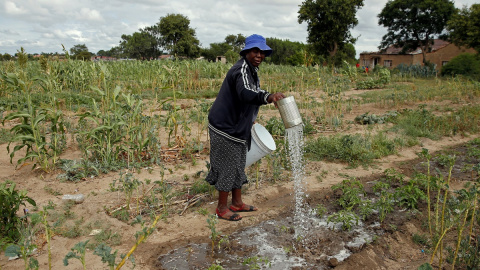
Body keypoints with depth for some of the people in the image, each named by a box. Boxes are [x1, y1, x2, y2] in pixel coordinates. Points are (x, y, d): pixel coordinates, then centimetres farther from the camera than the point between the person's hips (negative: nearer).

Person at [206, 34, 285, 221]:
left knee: (238, 165, 18)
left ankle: (237, 202, 33)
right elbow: (245, 93, -43)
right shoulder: (241, 70, -22)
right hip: (226, 128, -10)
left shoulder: (251, 69, 12)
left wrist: (249, 119, 29)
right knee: (227, 166, 0)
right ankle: (222, 208, 16)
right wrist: (267, 97, -60)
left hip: (237, 126, 10)